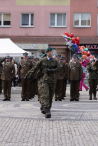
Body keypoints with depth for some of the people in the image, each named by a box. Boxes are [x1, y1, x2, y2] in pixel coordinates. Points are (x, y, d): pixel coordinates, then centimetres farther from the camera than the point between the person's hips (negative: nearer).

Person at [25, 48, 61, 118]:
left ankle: (44, 106, 28)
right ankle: (47, 111, -21)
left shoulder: (55, 61, 7)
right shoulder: (42, 60, 4)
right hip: (45, 79, -2)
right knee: (45, 95, -15)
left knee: (51, 95, 8)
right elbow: (35, 68, 7)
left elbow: (59, 68, -4)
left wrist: (50, 70, -13)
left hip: (52, 80, 2)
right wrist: (28, 74, 6)